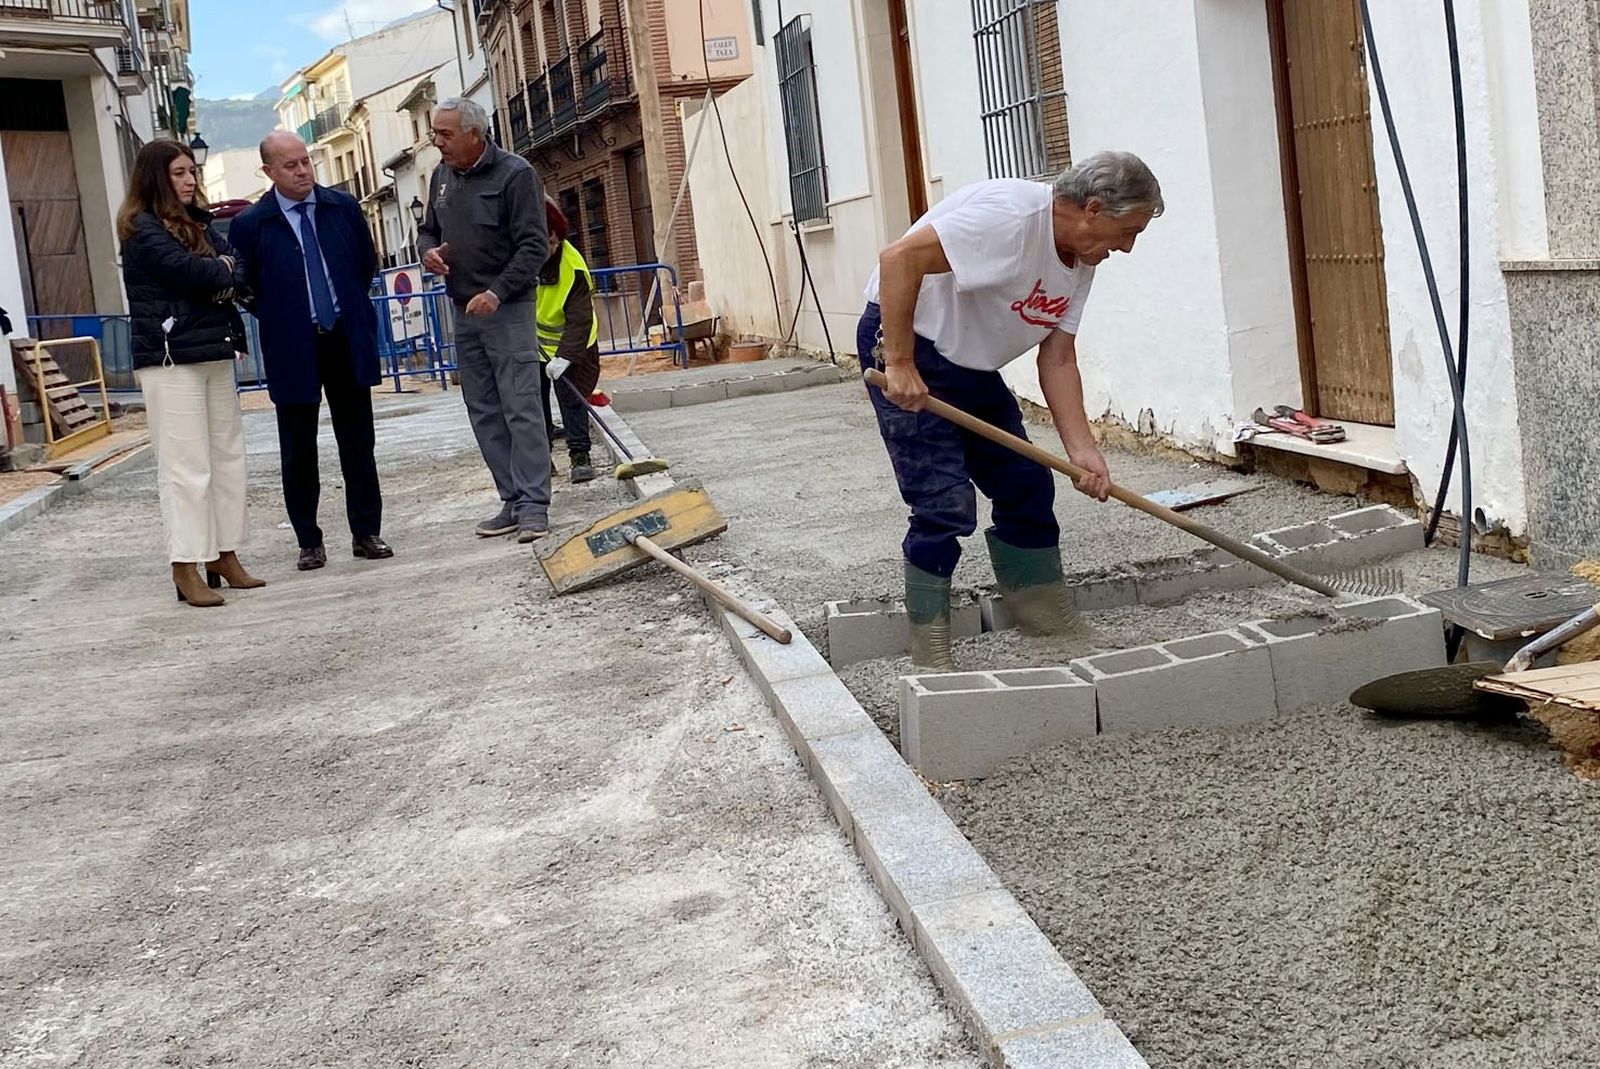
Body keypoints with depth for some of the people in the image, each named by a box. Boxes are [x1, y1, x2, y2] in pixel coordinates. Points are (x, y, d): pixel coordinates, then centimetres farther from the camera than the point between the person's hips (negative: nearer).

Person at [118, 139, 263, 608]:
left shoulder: (199, 222, 17)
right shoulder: (143, 229, -6)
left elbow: (232, 269, 10)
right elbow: (188, 270, -19)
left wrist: (217, 276, -11)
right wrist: (224, 271, 0)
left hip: (214, 352, 8)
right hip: (171, 358, -8)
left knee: (228, 457, 8)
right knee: (185, 465, -8)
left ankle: (224, 556, 15)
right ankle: (185, 569, -5)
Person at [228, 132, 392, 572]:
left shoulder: (343, 207, 3)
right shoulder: (250, 224, -6)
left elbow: (367, 263, 16)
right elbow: (246, 288, 3)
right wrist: (279, 320, 4)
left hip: (348, 341, 2)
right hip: (292, 351, -2)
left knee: (358, 443, 7)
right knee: (298, 451, 5)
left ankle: (367, 534, 16)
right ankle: (309, 542, 14)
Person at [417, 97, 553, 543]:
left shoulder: (515, 174, -9)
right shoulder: (442, 177, 11)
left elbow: (534, 246, -13)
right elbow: (428, 229, 24)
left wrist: (497, 293, -21)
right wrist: (428, 251, 0)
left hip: (507, 308, -7)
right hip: (463, 310, 7)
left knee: (521, 408, -9)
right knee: (484, 413, 8)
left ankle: (533, 506, -7)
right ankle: (513, 502, 14)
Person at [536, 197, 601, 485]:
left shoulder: (574, 267, -28)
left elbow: (579, 320, -29)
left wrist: (565, 356, -38)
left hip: (569, 343, -4)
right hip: (532, 341, 4)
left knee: (571, 397, -10)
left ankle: (580, 455, -4)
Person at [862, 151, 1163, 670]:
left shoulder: (1080, 262, 2)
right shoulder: (1011, 214, -27)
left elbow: (1058, 361, 1)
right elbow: (899, 259, -32)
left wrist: (1083, 450, -11)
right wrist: (899, 365, -31)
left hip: (971, 365, 10)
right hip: (901, 342, -9)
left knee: (1026, 486, 9)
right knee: (945, 503, -14)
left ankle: (1053, 626, 20)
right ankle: (930, 657, -4)